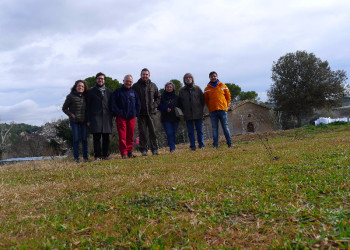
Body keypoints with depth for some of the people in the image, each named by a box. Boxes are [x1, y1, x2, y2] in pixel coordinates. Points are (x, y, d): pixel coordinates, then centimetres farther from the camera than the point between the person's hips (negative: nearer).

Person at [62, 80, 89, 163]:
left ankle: (85, 157, 10)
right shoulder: (71, 96, -3)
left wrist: (88, 118, 1)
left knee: (84, 139, 2)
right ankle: (76, 157, 5)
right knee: (76, 139, -2)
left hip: (84, 121, 2)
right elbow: (64, 108, 4)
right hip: (74, 121, -2)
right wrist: (71, 115, -7)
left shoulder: (86, 96, 6)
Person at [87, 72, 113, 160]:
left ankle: (105, 155, 11)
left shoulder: (108, 91, 15)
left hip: (106, 117, 2)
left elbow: (111, 105, 16)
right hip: (95, 117, -2)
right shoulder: (91, 91, 8)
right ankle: (97, 156, 0)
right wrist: (88, 119, -2)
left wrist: (111, 117, 7)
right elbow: (88, 106, 5)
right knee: (96, 137, -5)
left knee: (106, 138, 3)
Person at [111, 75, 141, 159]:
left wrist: (136, 113, 9)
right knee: (122, 136, -6)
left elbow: (138, 104, 20)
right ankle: (123, 153, -3)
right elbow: (113, 103, -2)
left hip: (131, 117, 4)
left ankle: (130, 152, 15)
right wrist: (118, 112, -10)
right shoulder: (118, 91, 2)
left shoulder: (133, 92, 15)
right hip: (121, 117, -4)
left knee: (130, 135, 7)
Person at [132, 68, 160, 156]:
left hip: (151, 112, 2)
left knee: (152, 131, 2)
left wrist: (154, 105, 3)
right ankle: (143, 150, 7)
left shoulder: (153, 86, 10)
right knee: (142, 132, 1)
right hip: (141, 113, -2)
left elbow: (158, 97, 18)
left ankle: (154, 149, 8)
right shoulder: (136, 86, 2)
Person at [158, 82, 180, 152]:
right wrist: (166, 109, -15)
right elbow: (159, 106, 1)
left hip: (175, 118, 2)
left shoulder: (176, 97, 11)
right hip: (166, 119, -2)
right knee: (169, 133, -11)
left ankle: (172, 147, 15)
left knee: (174, 133, 5)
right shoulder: (162, 97, 5)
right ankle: (172, 148, -13)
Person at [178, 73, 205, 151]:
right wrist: (183, 111, 4)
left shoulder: (197, 88, 5)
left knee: (199, 130, 4)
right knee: (190, 131, 3)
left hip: (198, 114, 0)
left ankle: (201, 145, 15)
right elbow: (180, 103, 11)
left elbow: (202, 99, 8)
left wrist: (200, 109, 2)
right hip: (188, 115, 1)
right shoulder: (182, 90, 6)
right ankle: (192, 146, 9)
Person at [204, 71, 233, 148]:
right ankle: (215, 145, 5)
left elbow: (228, 97, 13)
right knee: (214, 128, 2)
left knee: (225, 127, 1)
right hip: (213, 111, 0)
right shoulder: (207, 89, 7)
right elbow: (206, 100, 13)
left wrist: (225, 105, 6)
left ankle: (229, 143, 5)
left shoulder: (223, 86, 8)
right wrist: (210, 107, 7)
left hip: (222, 110, 0)